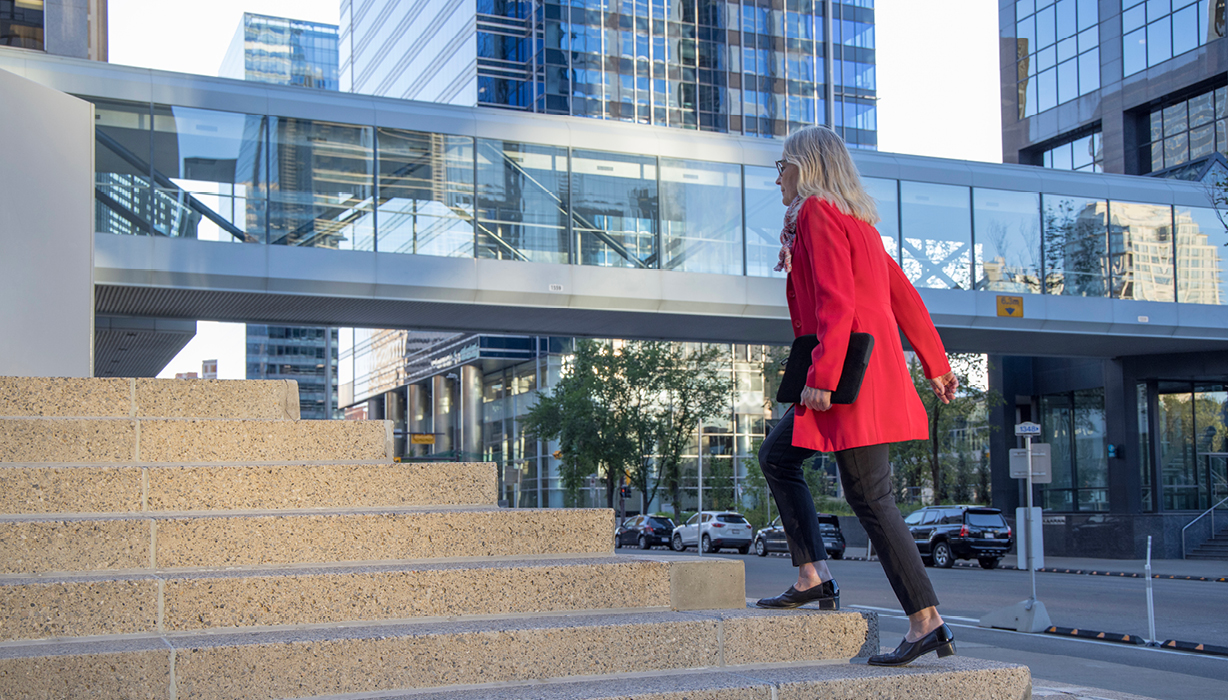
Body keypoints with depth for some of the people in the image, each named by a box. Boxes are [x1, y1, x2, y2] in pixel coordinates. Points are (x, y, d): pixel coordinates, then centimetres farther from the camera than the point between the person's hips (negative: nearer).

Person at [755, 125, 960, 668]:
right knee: (777, 456, 17)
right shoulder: (857, 220, 19)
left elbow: (837, 301, -20)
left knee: (868, 496, -9)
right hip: (863, 372, 10)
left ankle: (928, 623, -6)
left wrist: (821, 375, -23)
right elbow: (904, 296, 19)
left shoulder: (817, 212, -8)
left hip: (851, 372, -10)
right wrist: (936, 366, 22)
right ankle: (814, 577, 14)